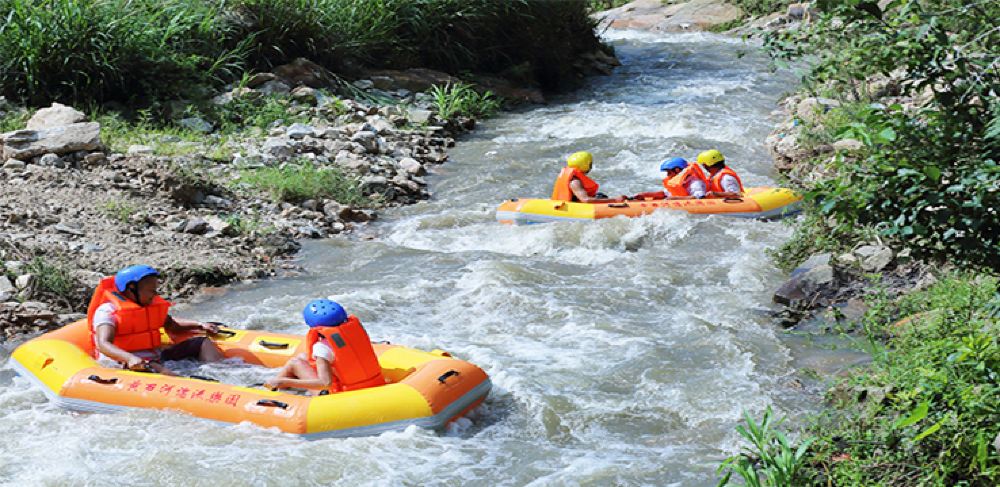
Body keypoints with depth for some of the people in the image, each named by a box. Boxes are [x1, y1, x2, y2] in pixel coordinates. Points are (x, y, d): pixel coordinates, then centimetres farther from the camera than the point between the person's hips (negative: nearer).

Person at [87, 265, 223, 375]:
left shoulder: (153, 305, 15)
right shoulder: (108, 310, -11)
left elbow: (171, 325, 33)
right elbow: (103, 345, -27)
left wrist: (199, 325, 18)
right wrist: (129, 358, -45)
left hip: (156, 359, 9)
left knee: (202, 343, 0)